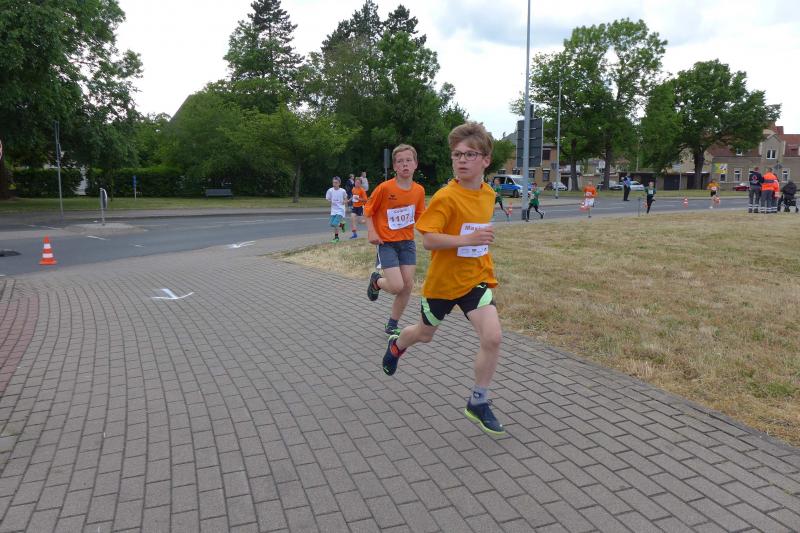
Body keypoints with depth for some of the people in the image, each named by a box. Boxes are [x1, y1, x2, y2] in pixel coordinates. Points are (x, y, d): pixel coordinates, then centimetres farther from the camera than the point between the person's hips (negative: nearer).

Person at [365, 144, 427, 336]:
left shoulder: (419, 190, -2)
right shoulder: (384, 188, -15)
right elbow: (368, 211, -4)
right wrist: (371, 232, -16)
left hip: (407, 242, 5)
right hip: (386, 243, -5)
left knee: (408, 285, 3)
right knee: (397, 287, -14)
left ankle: (392, 325, 21)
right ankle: (376, 281, 23)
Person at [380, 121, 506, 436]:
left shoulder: (488, 194, 0)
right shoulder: (446, 197, -19)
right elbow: (427, 239, -25)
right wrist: (467, 239, -35)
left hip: (475, 279, 4)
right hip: (442, 280, -4)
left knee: (492, 338, -14)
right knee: (425, 334, 18)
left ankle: (478, 404, 6)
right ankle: (396, 345, 56)